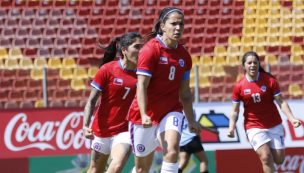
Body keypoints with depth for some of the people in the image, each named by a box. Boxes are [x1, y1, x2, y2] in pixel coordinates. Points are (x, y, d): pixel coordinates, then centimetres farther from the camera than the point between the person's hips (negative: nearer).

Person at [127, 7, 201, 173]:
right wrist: (144, 115, -28)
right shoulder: (150, 50, -12)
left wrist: (191, 120, 11)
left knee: (172, 150, -25)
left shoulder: (184, 55, 5)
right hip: (146, 115, -3)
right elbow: (141, 86, -17)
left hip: (171, 111, 3)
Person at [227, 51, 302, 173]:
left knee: (279, 160, 3)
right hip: (254, 127, -1)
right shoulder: (239, 87, -6)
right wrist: (231, 127, -14)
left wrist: (291, 118, -20)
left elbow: (281, 102, -7)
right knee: (266, 157, -19)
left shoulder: (270, 80, -7)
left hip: (274, 125, 1)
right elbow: (235, 111, 1)